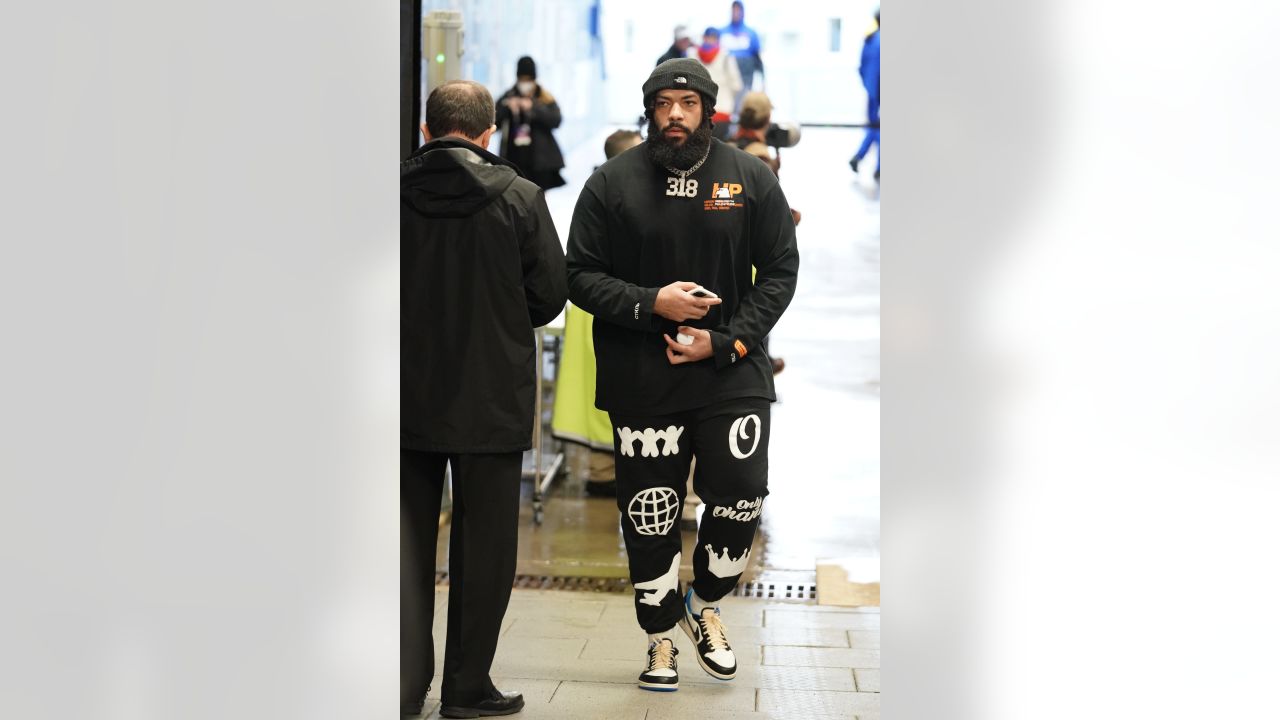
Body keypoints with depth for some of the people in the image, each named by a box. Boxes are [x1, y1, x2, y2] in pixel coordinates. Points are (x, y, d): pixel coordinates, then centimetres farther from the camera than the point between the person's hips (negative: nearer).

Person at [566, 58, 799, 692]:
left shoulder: (751, 179, 1)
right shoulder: (612, 182, -1)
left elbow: (780, 272, 2)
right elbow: (581, 275, 0)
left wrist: (726, 341, -8)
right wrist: (650, 304, -16)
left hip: (732, 374, 1)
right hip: (642, 383, 0)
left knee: (740, 498, -3)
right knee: (650, 519, 7)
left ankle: (705, 606, 26)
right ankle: (661, 637, 26)